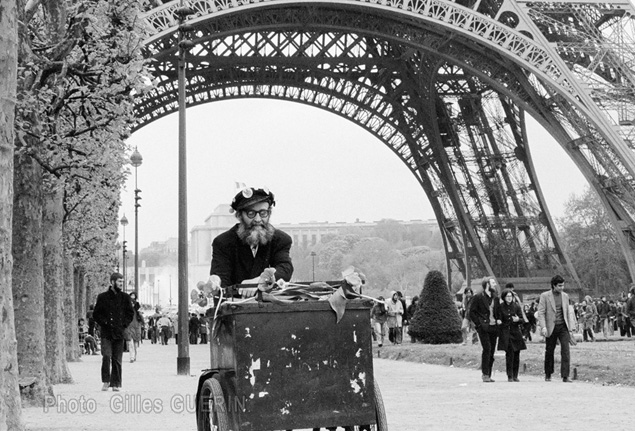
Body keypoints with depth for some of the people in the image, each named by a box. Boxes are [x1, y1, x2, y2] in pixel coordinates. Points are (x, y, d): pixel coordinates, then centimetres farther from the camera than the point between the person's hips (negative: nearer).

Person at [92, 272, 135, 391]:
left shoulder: (125, 297, 9)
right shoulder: (102, 297, 3)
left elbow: (131, 313, 14)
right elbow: (95, 314, 7)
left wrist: (124, 324, 1)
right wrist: (104, 323, -6)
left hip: (119, 333, 2)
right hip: (106, 333, -2)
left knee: (117, 359, 3)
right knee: (106, 356, -16)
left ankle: (115, 383, 10)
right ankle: (106, 381, -4)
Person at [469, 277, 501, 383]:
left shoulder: (495, 298, 16)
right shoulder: (478, 297, -3)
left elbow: (498, 311, 27)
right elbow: (472, 313, -4)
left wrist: (498, 320, 8)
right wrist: (479, 324, -11)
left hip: (493, 327, 6)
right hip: (483, 327, -6)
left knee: (491, 352, 5)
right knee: (487, 348, -17)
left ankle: (488, 375, 11)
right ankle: (485, 375, -15)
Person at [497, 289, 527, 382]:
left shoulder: (516, 306, 4)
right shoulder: (500, 307, 0)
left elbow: (522, 320, 4)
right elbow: (499, 320, 4)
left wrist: (518, 319, -16)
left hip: (516, 332, 2)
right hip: (505, 333, -2)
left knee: (516, 355, 2)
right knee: (509, 354, -12)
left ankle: (515, 376, 12)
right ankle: (510, 376, -7)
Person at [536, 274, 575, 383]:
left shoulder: (565, 296, 10)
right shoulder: (545, 296, -3)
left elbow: (568, 313, 15)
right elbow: (541, 313, -6)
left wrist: (570, 328, 10)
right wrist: (543, 327, -16)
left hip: (563, 327, 3)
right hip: (551, 327, -2)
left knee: (566, 350, -11)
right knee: (549, 352, 7)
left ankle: (565, 376, -12)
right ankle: (548, 375, 24)